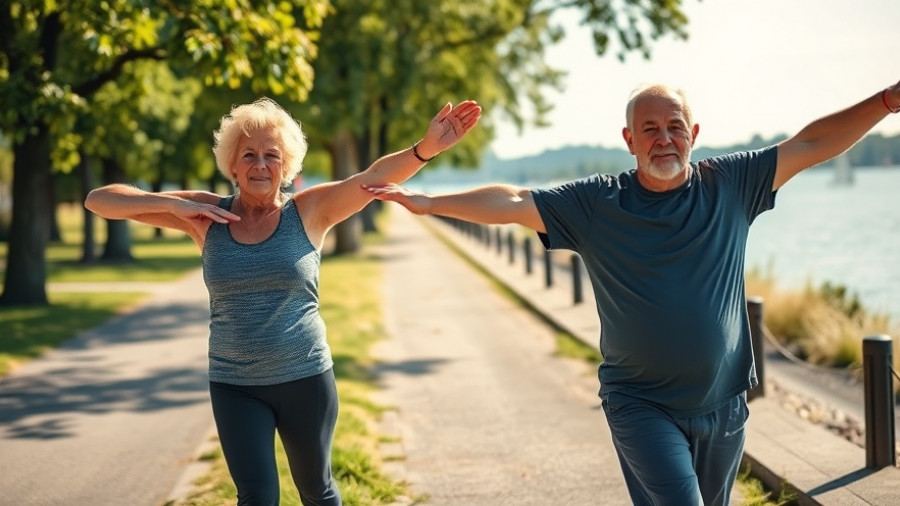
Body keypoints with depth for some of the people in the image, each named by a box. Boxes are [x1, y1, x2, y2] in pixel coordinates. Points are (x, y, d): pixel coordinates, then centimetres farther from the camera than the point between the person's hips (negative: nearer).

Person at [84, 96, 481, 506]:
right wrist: (174, 204, -20)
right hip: (235, 386, 0)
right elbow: (99, 201, -5)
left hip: (305, 378, 0)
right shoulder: (205, 215, -4)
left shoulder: (310, 210, -6)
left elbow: (378, 174, -20)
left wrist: (427, 147, -39)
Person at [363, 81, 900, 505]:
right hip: (642, 408, -3)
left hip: (723, 406, 3)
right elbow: (512, 203, -5)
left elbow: (813, 143, 0)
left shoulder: (729, 185, 0)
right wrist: (427, 203, -12)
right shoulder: (595, 203, -4)